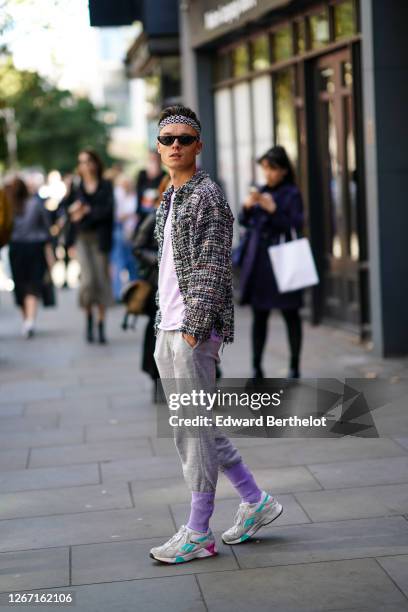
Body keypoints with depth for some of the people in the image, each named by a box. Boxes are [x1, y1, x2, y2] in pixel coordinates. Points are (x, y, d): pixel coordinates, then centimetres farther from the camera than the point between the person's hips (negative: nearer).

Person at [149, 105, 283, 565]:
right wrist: (163, 326, 16)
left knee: (195, 428, -5)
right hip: (168, 330, 9)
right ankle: (255, 501, 24)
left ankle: (198, 533, 2)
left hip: (195, 332, -9)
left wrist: (194, 328, -19)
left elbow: (213, 270, -16)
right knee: (190, 428, 13)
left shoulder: (207, 197, -9)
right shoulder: (168, 200, 18)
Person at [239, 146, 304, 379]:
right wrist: (247, 207, -5)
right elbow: (245, 223, 15)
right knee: (259, 315, 6)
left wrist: (273, 210, -21)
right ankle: (257, 368, 11)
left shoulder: (292, 194, -5)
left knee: (290, 314, 4)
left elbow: (296, 226, -13)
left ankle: (295, 366, 13)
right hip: (258, 260, 5)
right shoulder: (261, 192, 10)